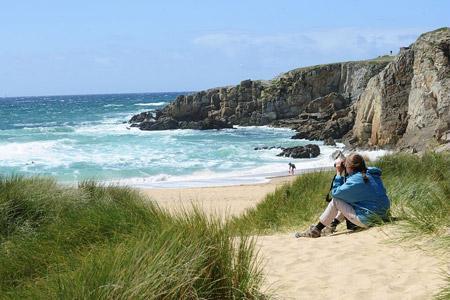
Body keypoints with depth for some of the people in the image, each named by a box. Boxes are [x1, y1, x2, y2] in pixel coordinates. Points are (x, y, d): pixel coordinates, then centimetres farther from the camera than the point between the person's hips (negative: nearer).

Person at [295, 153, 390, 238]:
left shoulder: (356, 180, -20)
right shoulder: (371, 173, 5)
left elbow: (335, 192, -11)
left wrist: (339, 173, -4)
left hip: (367, 220, -9)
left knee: (335, 201, -1)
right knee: (346, 198, 24)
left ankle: (316, 230, 7)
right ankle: (333, 224, 30)